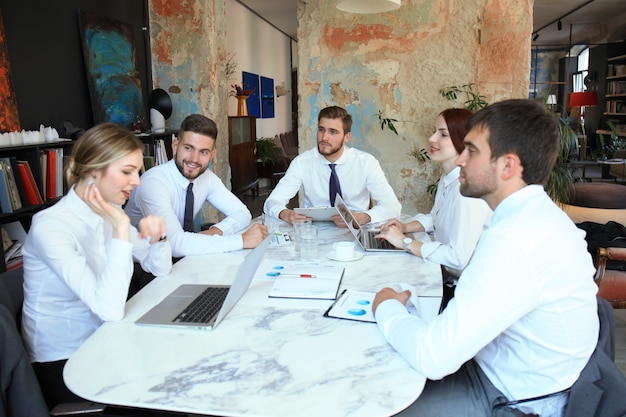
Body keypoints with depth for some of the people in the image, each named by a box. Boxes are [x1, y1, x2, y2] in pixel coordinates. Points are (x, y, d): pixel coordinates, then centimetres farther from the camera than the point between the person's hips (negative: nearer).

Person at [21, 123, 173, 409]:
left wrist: (158, 236, -15)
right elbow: (110, 309, -31)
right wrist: (121, 230, -31)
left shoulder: (109, 213, 0)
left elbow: (160, 269, 5)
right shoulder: (52, 227, -23)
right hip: (64, 365, -6)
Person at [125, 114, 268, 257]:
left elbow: (242, 213, 0)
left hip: (177, 261, 6)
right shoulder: (153, 183, -23)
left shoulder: (207, 177, -5)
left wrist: (216, 231, -21)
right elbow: (176, 243, -34)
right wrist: (243, 240, -32)